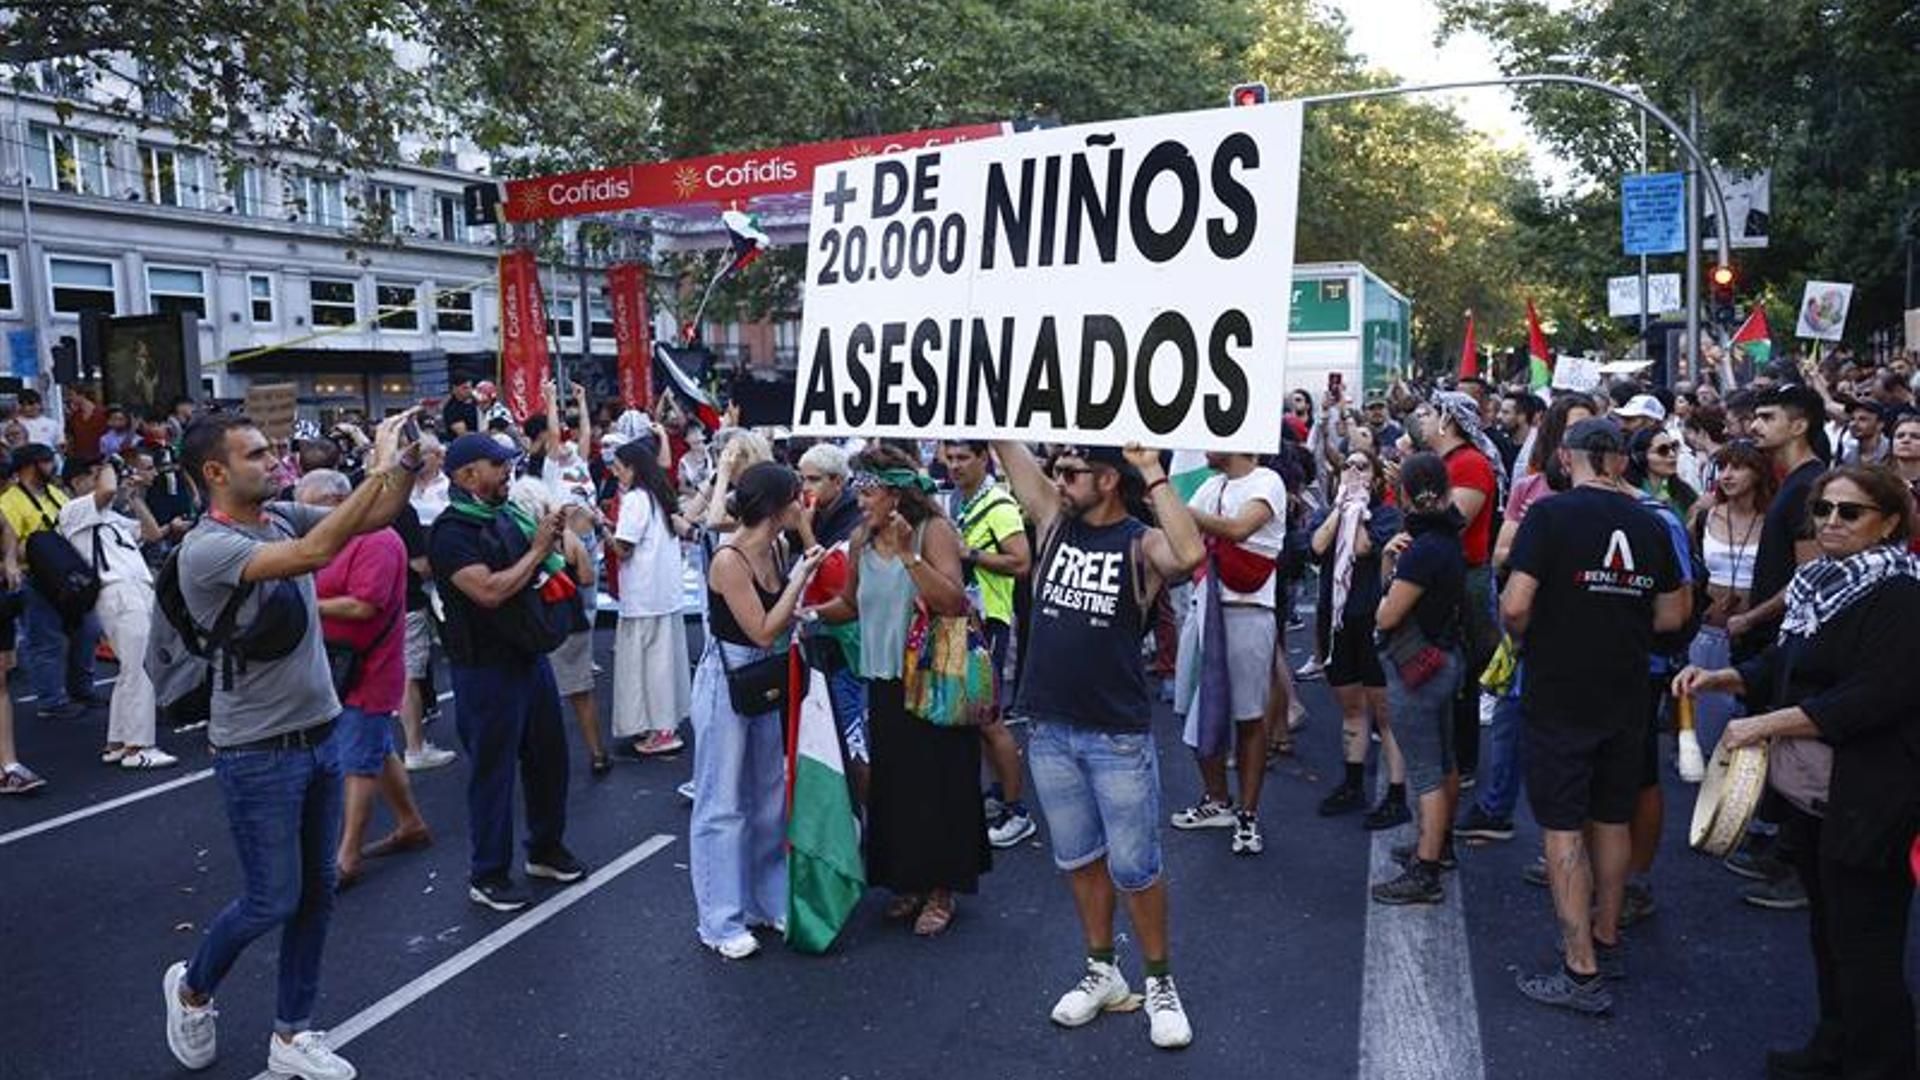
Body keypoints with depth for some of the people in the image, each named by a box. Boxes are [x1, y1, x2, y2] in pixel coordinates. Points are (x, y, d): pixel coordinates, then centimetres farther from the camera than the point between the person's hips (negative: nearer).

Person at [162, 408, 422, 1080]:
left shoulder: (283, 517, 3)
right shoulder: (205, 548, -19)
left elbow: (376, 517, 1)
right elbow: (313, 553, -33)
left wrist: (408, 460, -17)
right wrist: (378, 468, -32)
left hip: (320, 735, 7)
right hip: (258, 754, -7)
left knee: (316, 892, 13)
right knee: (272, 901, 4)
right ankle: (192, 987, 35)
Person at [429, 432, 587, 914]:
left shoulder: (508, 514, 8)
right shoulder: (452, 532, -16)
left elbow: (541, 575, 19)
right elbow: (490, 591, -28)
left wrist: (551, 537, 0)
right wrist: (536, 549, -17)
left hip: (531, 655, 8)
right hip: (487, 670, -8)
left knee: (549, 754, 17)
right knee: (492, 768, 3)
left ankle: (546, 847, 35)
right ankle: (488, 874, 18)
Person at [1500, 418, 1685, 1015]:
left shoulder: (1551, 514, -14)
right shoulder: (1651, 525, 2)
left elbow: (1515, 605, -20)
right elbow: (1671, 616, 6)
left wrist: (1524, 640, 0)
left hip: (1559, 696, -5)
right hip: (1625, 697, 5)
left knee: (1563, 828, 1)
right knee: (1612, 819, 18)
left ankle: (1581, 971, 3)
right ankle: (1606, 940, 33)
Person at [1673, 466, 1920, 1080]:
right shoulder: (1823, 583, 10)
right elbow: (1787, 663, 20)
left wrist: (1765, 725, -21)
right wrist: (1723, 678, 4)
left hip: (1865, 800, -9)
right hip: (1809, 792, 9)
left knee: (1864, 945, 0)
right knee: (1827, 926, 21)